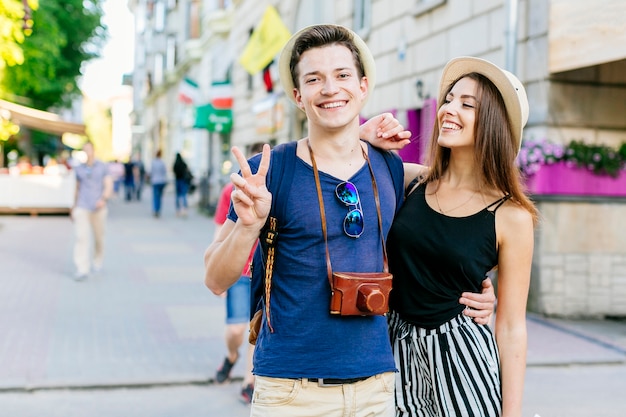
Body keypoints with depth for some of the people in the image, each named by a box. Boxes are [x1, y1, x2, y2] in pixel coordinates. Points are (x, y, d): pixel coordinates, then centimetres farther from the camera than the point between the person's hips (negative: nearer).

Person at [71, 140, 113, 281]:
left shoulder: (103, 167, 1)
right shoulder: (79, 169, 10)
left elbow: (109, 186, -7)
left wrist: (103, 199, -26)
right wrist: (74, 207, 22)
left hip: (98, 208, -1)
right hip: (82, 208, 1)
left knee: (98, 236, 11)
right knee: (81, 237, -13)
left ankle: (97, 261, 37)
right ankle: (82, 270, -17)